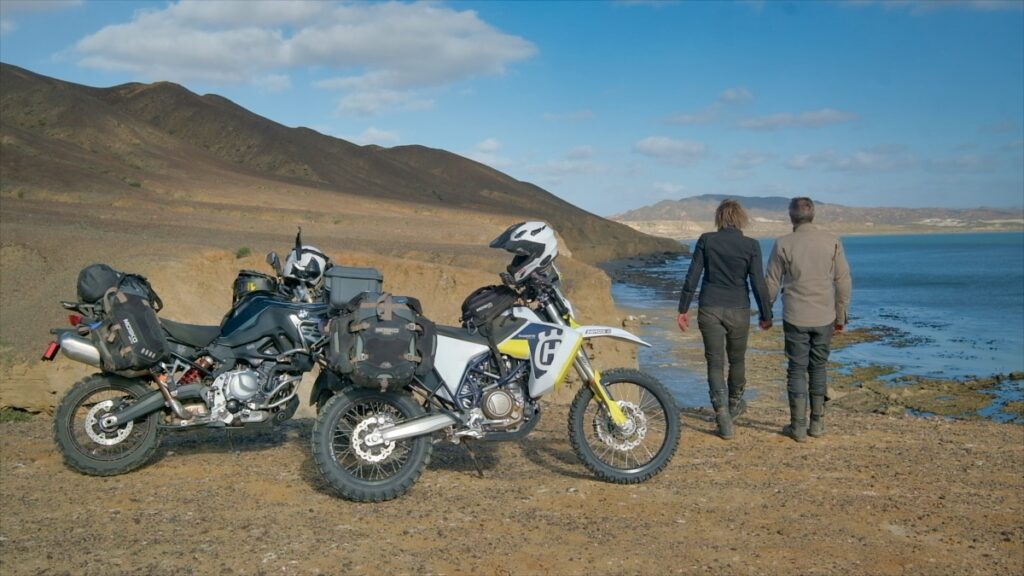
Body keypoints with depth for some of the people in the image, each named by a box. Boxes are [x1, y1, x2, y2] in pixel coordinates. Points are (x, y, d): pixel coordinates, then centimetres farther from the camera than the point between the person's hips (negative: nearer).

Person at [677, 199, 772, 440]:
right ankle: (734, 404, 41)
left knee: (715, 363, 5)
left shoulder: (706, 240, -3)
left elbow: (692, 277, -4)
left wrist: (683, 309, 3)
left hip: (710, 309, 0)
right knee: (737, 359, 21)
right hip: (738, 311, 1)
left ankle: (722, 413, -8)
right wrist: (766, 315, 7)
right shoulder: (751, 246, -5)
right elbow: (758, 284, -4)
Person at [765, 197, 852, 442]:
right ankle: (817, 423, 18)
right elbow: (843, 281, 1)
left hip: (795, 318, -2)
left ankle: (798, 427, 8)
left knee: (797, 369, 6)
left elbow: (772, 283, 0)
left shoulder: (783, 244, -6)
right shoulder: (832, 241, -2)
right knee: (819, 368, 14)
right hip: (824, 317, 2)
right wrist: (841, 315, 11)